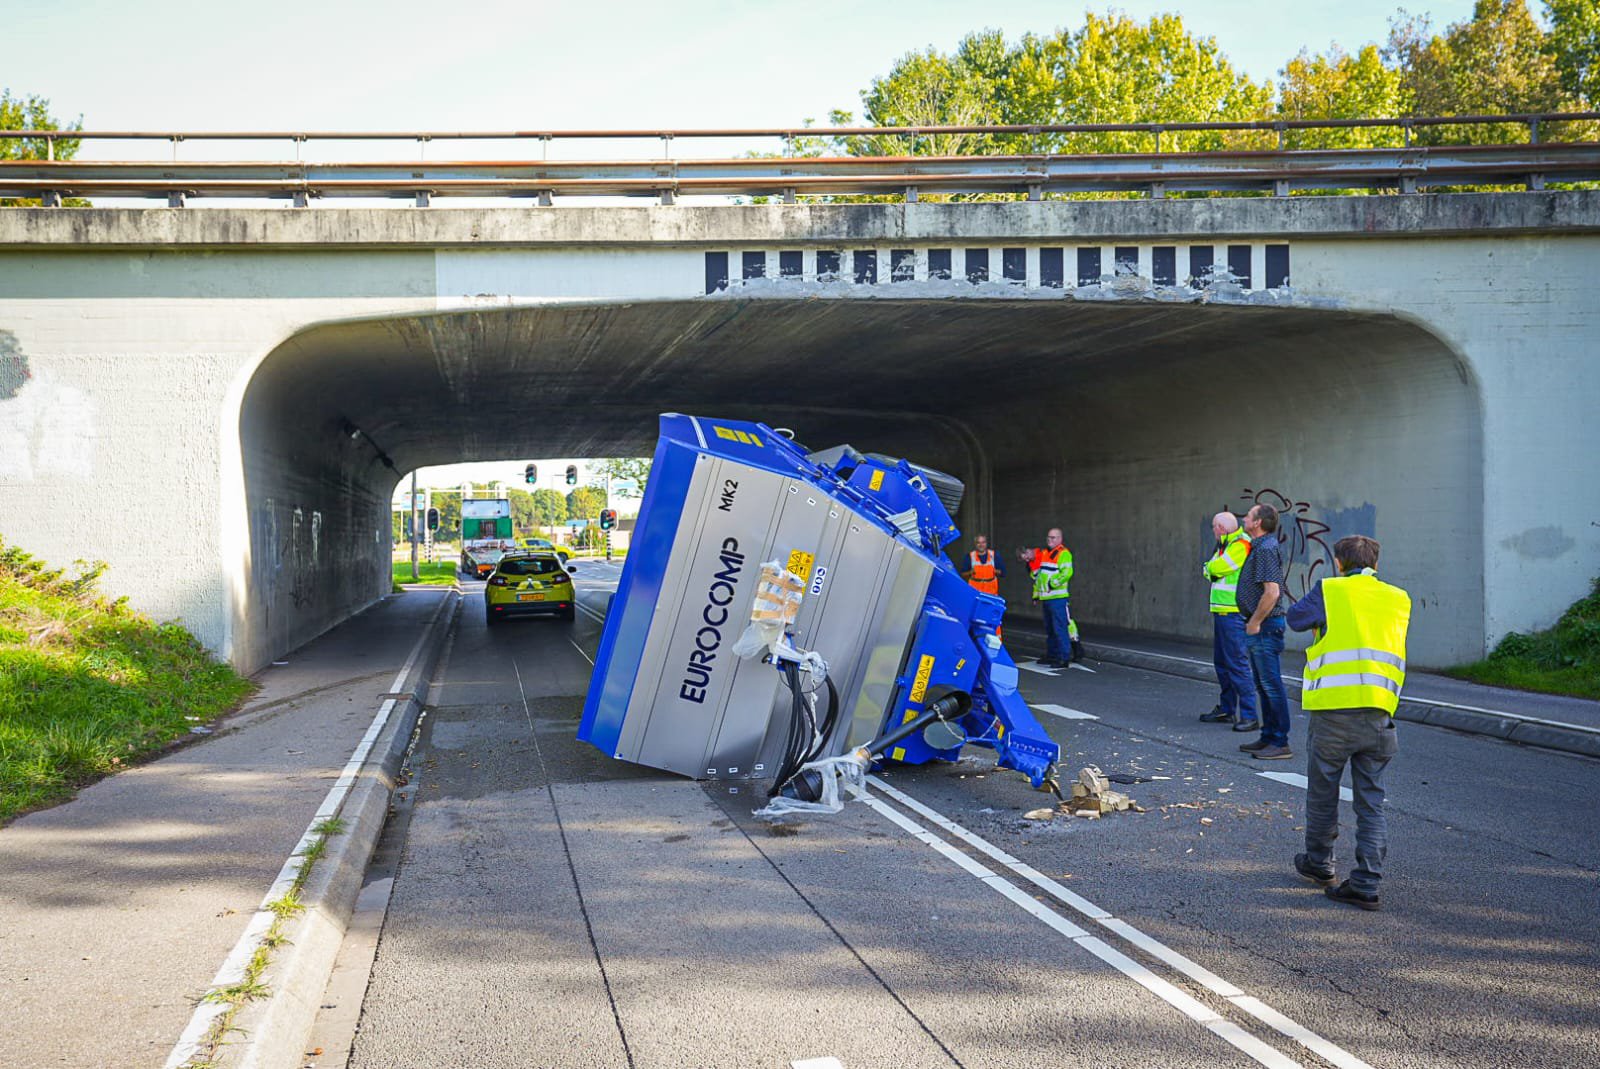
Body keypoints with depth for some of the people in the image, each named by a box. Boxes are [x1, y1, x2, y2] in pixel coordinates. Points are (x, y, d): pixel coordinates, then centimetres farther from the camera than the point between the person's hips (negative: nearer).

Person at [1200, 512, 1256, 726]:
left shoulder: (1241, 544, -13)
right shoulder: (1225, 545, 19)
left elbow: (1217, 568, -16)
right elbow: (1210, 571, 15)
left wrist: (1209, 567, 4)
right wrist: (1211, 570, -5)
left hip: (1233, 614, -10)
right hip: (1221, 612, 10)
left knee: (1237, 664, -11)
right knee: (1222, 662, 15)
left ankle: (1249, 715, -9)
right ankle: (1226, 710, 23)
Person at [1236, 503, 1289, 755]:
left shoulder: (1267, 549, -17)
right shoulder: (1259, 547, 15)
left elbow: (1272, 592, -24)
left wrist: (1255, 622, -17)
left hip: (1265, 626, -11)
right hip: (1257, 626, 11)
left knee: (1271, 685, -7)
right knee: (1263, 684, 15)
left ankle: (1280, 743, -3)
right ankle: (1268, 737, 22)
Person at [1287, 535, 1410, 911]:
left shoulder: (1329, 591, -2)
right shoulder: (1398, 600, 10)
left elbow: (1296, 617, 8)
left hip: (1333, 709, -3)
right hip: (1379, 714, 3)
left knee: (1322, 792, 16)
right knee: (1371, 802, 8)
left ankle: (1319, 863, 31)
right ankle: (1365, 884, 4)